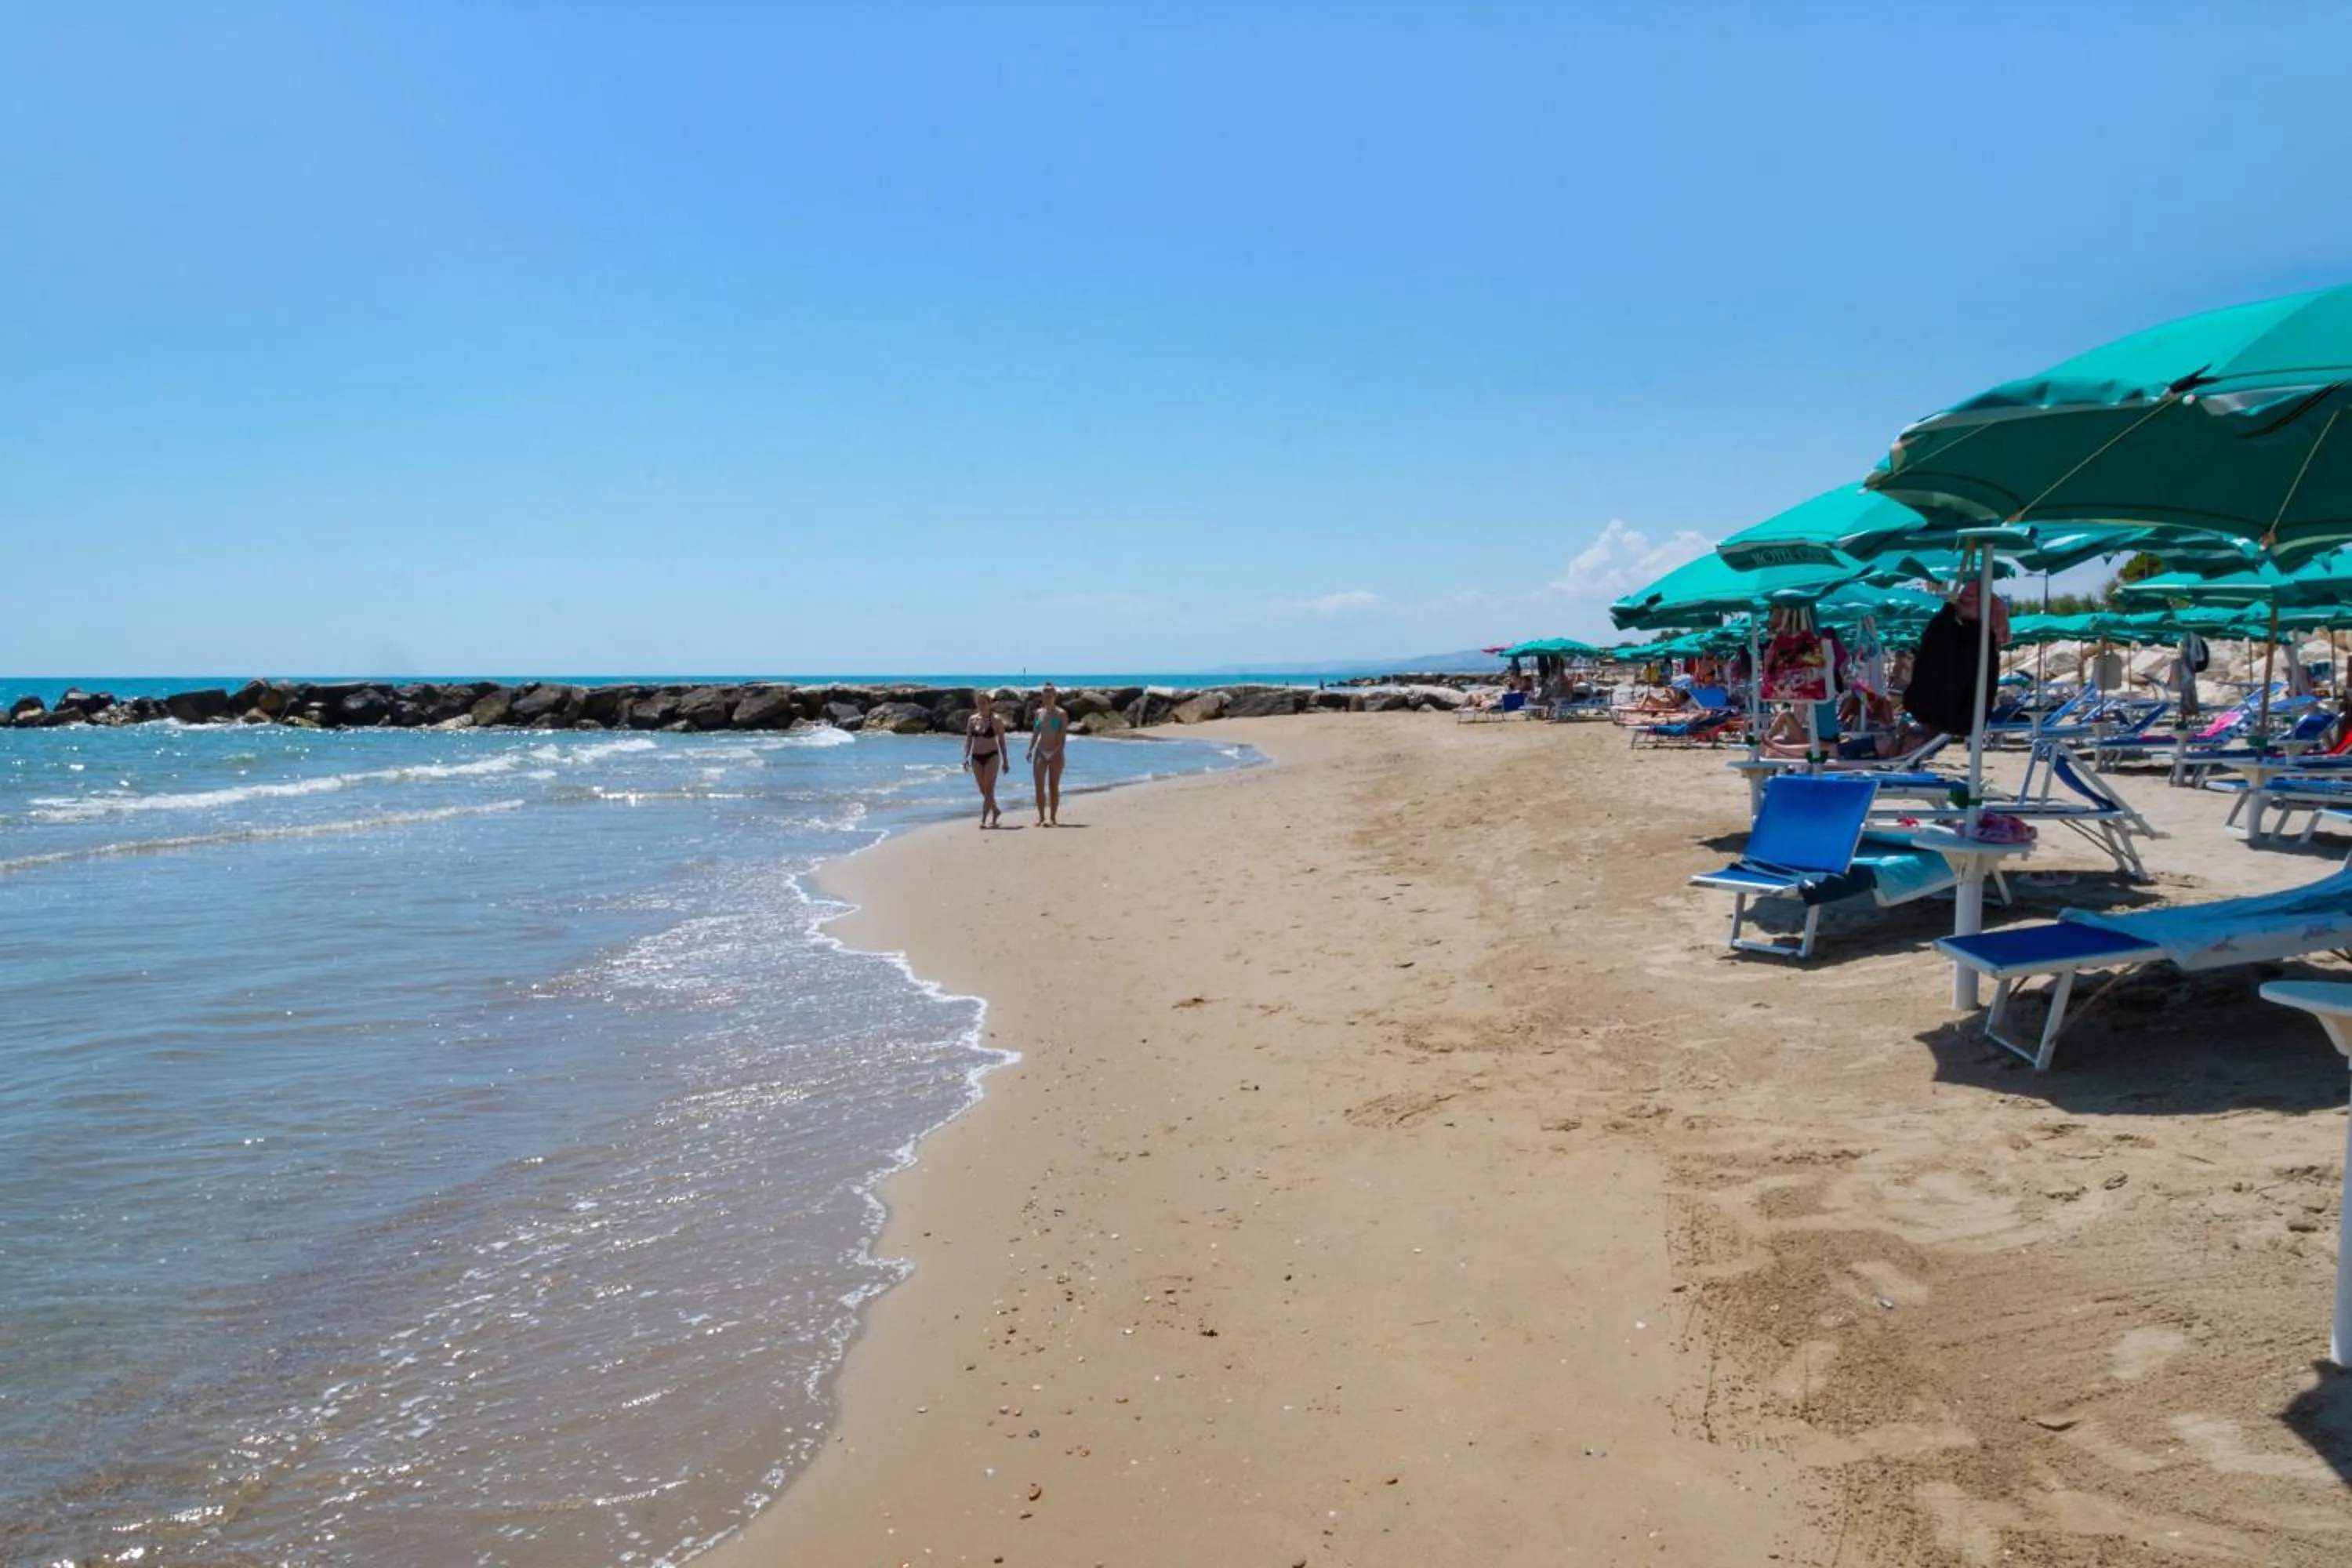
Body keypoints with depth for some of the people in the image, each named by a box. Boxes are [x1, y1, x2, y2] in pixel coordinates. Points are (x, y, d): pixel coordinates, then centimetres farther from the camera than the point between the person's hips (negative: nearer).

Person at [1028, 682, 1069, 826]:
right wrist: (1030, 749, 4)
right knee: (1039, 786, 1)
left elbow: (1063, 735, -8)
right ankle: (1041, 817, 8)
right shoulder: (1038, 712, 9)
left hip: (1055, 753, -4)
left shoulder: (1061, 714, -3)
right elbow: (1035, 733, 13)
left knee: (1054, 786, 0)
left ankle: (1053, 818, 3)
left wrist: (1059, 750, -19)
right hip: (1040, 752, 4)